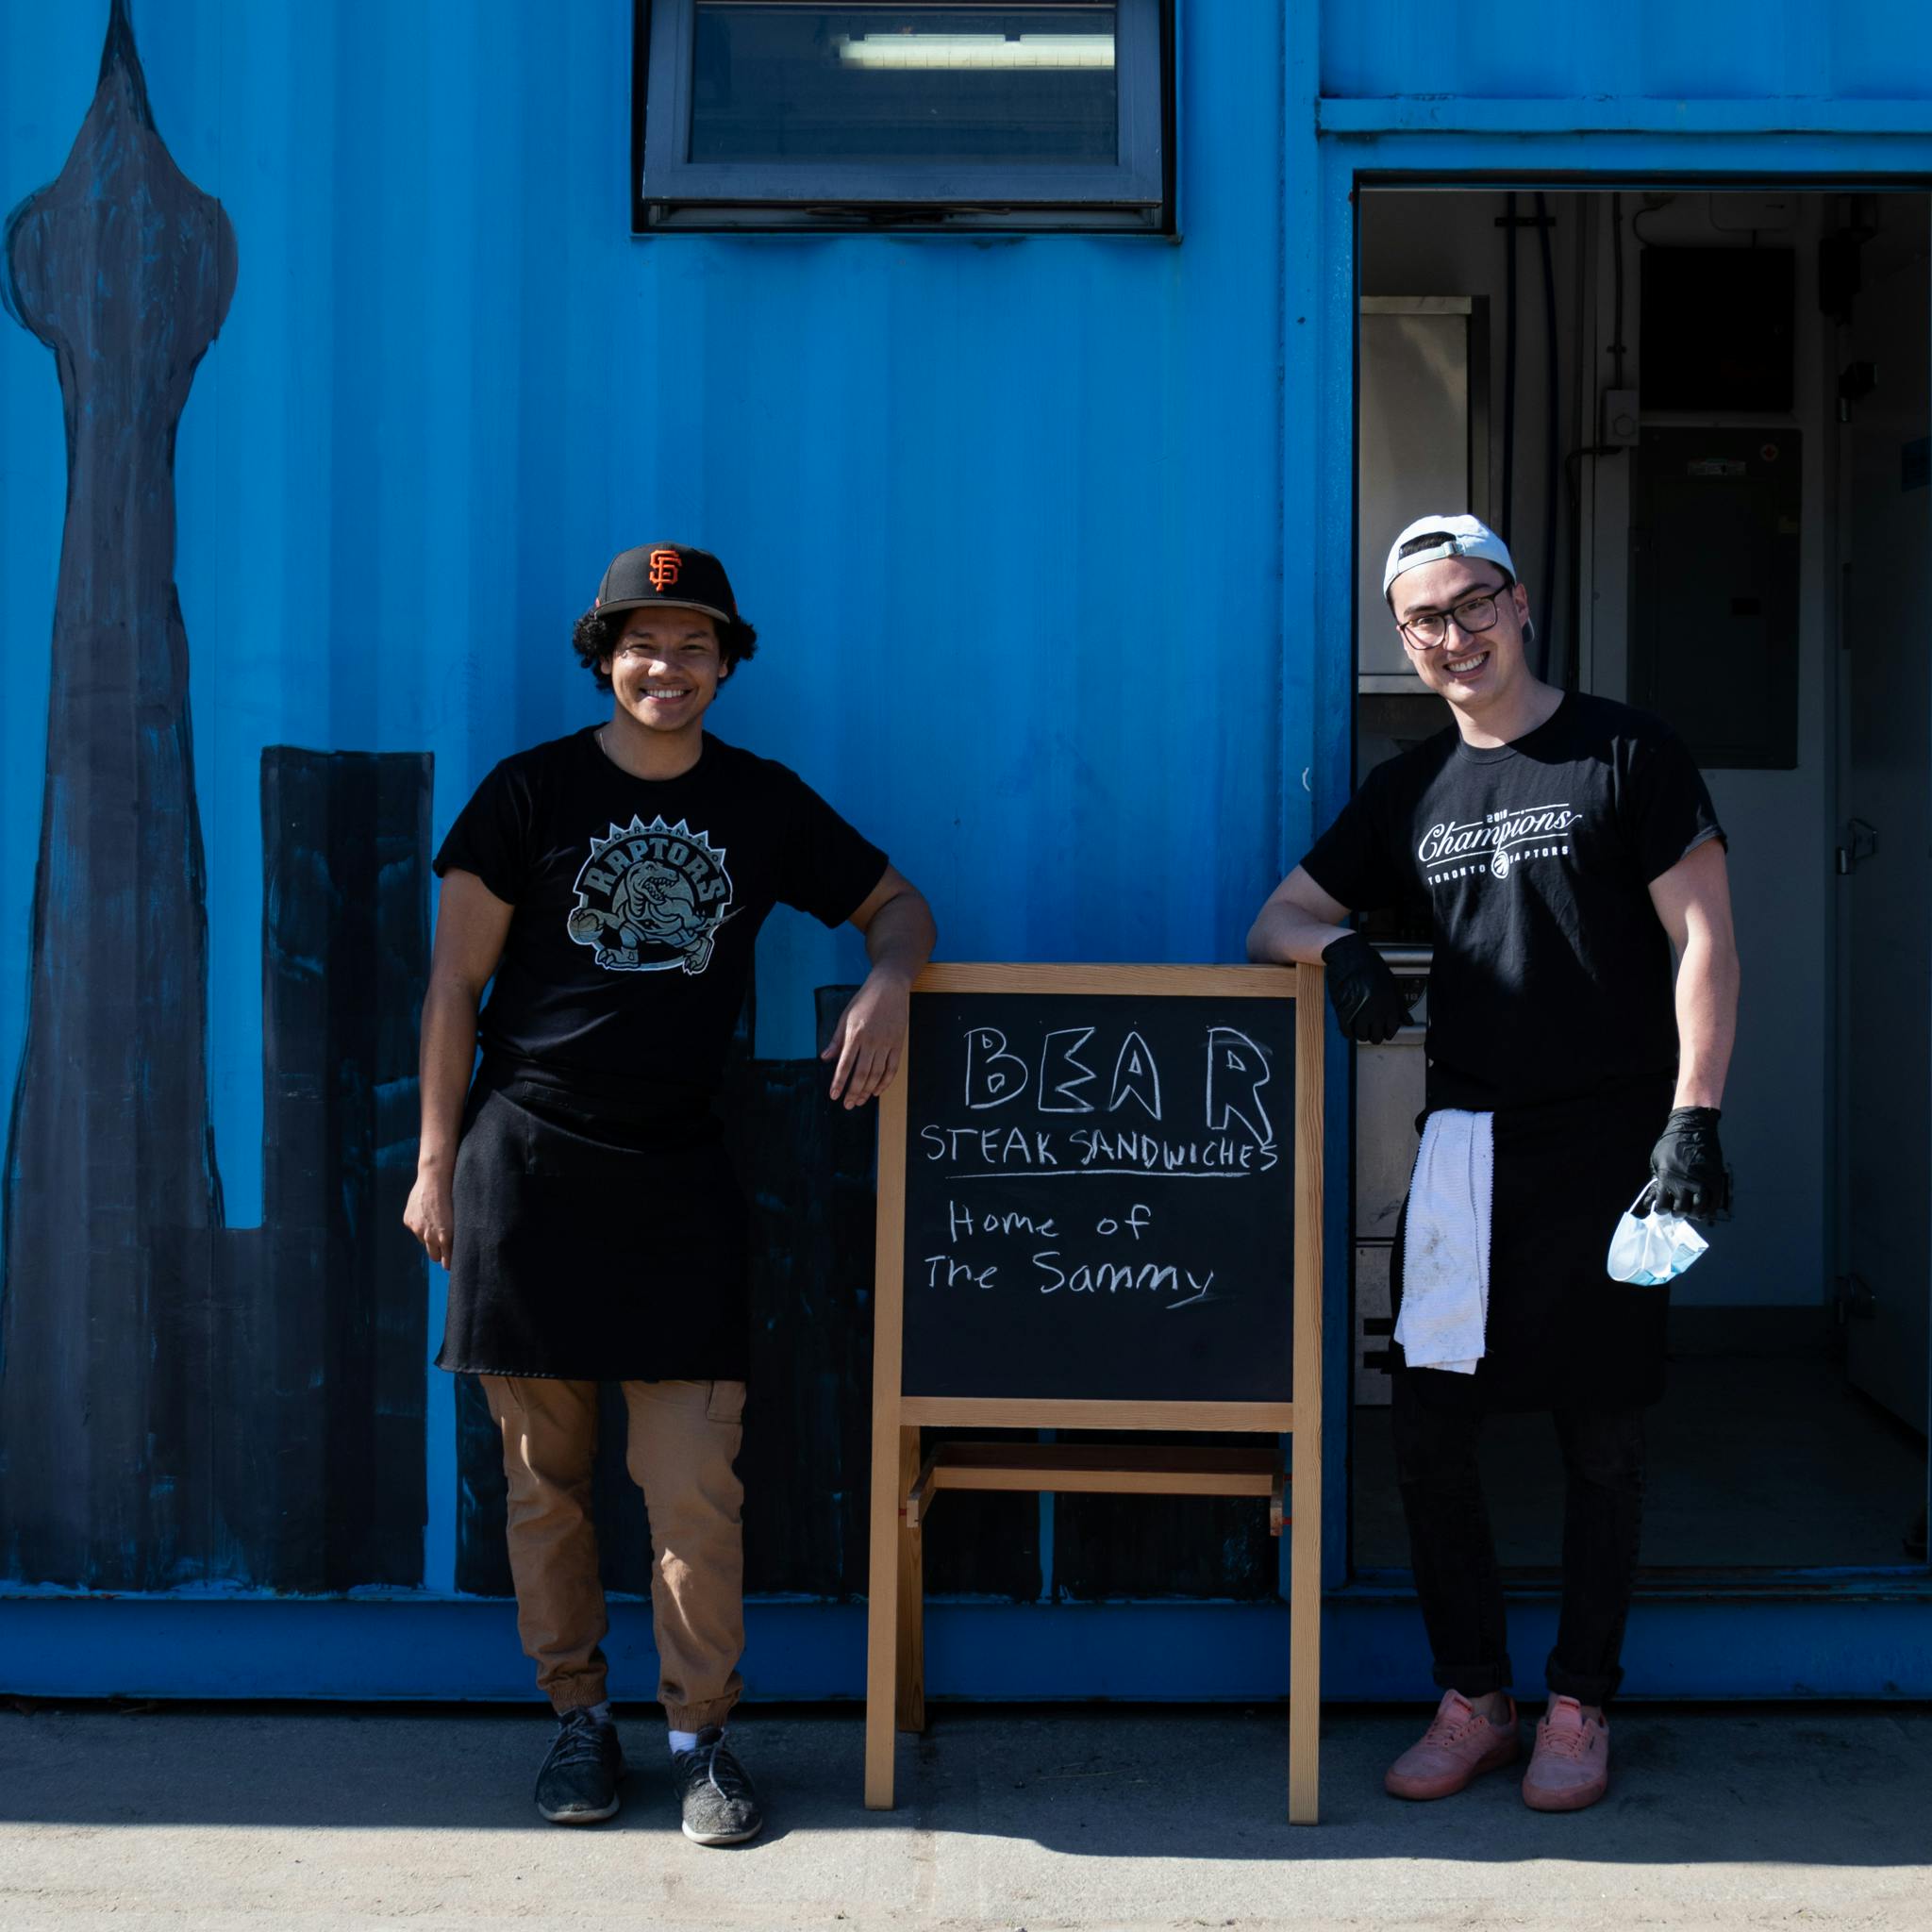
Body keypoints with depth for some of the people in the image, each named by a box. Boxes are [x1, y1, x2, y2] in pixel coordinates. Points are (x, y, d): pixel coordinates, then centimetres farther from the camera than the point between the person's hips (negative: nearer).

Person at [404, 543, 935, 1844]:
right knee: (547, 1476, 4)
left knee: (696, 1482, -4)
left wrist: (888, 981, -6)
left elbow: (898, 904, 18)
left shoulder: (764, 803, 9)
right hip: (530, 1161, -1)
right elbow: (457, 982, 3)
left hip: (679, 1173, 1)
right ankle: (579, 1715, 19)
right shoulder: (533, 791, 3)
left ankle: (703, 1734, 8)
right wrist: (438, 1160, -1)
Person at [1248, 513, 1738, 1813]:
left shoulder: (1624, 753, 0)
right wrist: (1337, 945, -8)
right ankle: (1475, 1698, 17)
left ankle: (1582, 1707, 17)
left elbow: (1705, 942, -4)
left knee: (1602, 1437, 4)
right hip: (1463, 1147, 4)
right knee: (1428, 1426, 2)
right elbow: (1277, 918, 17)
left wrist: (1694, 1116, -14)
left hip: (1605, 1143, -4)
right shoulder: (1409, 791, 13)